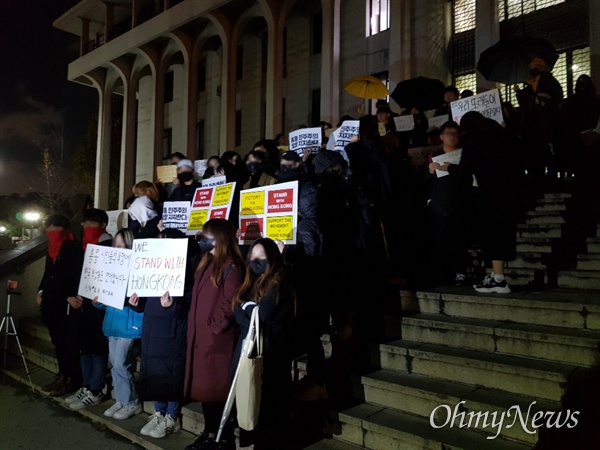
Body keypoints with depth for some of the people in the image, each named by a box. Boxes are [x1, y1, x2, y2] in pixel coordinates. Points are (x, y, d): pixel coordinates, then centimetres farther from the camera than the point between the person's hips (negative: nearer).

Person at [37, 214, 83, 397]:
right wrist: (41, 292, 12)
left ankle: (72, 379, 7)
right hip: (52, 303, 8)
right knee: (58, 342, 14)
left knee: (69, 344, -2)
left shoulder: (75, 249, -11)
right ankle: (62, 375, 24)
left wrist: (71, 296, -23)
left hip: (68, 305, -8)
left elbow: (78, 276, -16)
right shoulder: (51, 249, 15)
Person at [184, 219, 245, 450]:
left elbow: (230, 304, -19)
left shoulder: (232, 267, -13)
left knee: (218, 388, 1)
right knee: (204, 386, 15)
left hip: (217, 339, -9)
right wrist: (194, 326, 12)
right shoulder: (206, 263, 15)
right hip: (199, 336, 9)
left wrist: (214, 328, -16)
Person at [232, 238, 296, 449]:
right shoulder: (252, 283, 15)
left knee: (266, 405, 1)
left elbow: (261, 315, -18)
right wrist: (251, 311, -9)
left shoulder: (278, 284, -12)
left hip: (268, 353, -8)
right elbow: (238, 313, 9)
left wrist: (247, 307, -2)